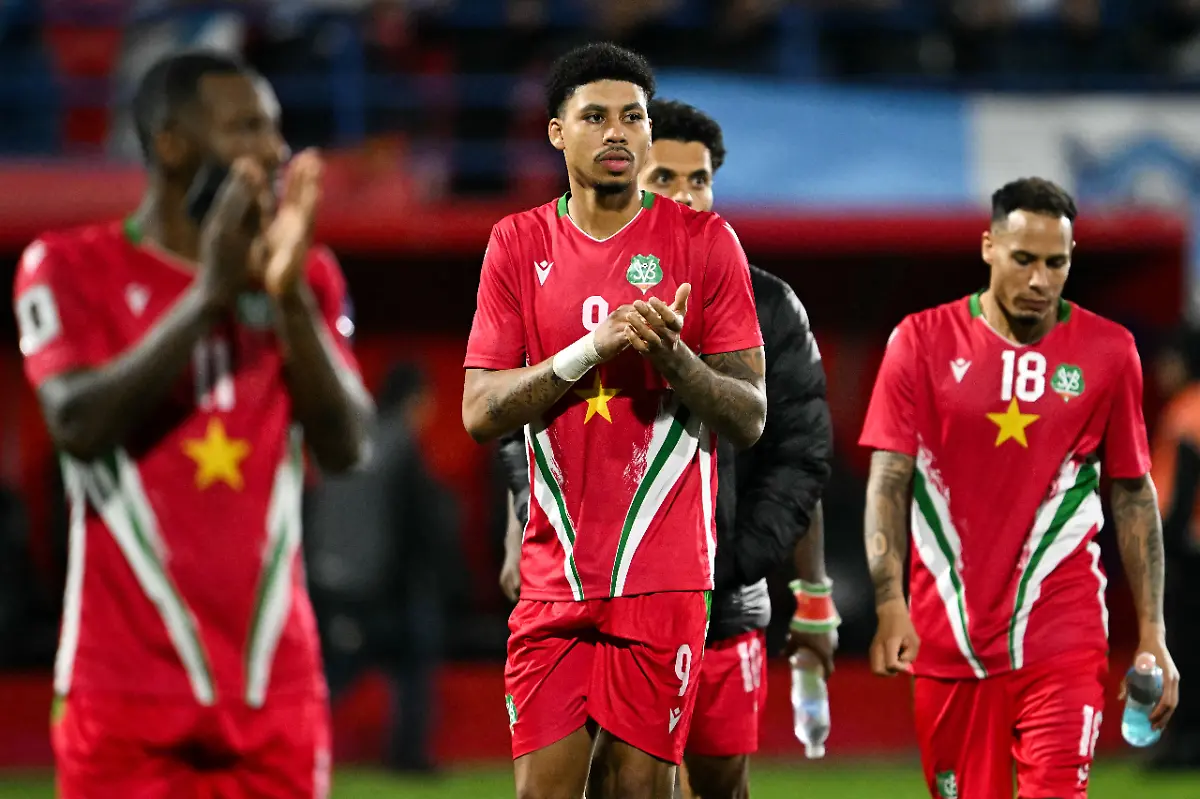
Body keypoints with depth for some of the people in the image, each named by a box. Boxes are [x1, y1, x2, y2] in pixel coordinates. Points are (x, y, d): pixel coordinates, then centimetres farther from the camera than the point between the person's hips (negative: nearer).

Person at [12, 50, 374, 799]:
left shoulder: (307, 276, 12)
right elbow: (79, 424, -15)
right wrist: (209, 294, -18)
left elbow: (347, 447, 0)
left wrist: (290, 296, -12)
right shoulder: (72, 267, 1)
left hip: (276, 689, 4)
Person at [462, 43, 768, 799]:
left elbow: (751, 417, 1)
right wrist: (592, 348, -13)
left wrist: (675, 360, -19)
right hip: (554, 576, 2)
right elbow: (480, 411, 0)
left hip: (663, 573, -2)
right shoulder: (519, 244, 7)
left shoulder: (704, 241, 2)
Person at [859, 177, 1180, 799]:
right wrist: (890, 605, -15)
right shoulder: (922, 341, 1)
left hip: (1060, 641, -1)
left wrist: (1152, 634, 4)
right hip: (947, 642, 1)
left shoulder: (1109, 351, 3)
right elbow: (888, 480, -1)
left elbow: (1133, 494, 8)